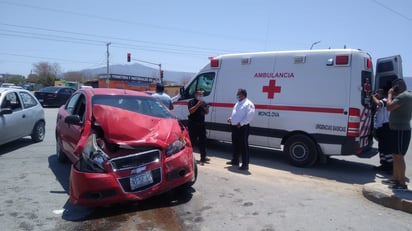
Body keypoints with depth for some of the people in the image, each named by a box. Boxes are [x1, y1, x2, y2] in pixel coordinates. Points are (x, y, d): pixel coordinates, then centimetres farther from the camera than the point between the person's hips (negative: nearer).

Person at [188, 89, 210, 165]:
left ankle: (203, 157, 16)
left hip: (201, 124, 6)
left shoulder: (203, 102, 16)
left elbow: (207, 112, 14)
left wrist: (204, 106, -5)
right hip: (193, 124, -6)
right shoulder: (191, 102, -4)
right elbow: (191, 111, -17)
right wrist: (198, 104, -21)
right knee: (192, 140, -2)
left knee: (202, 141, 9)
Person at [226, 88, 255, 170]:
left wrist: (241, 123, -23)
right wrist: (230, 118, 10)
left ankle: (245, 164, 1)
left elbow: (250, 116, -20)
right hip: (235, 127, 10)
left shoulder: (248, 104, -12)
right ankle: (235, 160, 33)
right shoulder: (237, 103, 18)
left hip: (243, 128, -10)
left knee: (243, 146, -5)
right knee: (235, 144, 19)